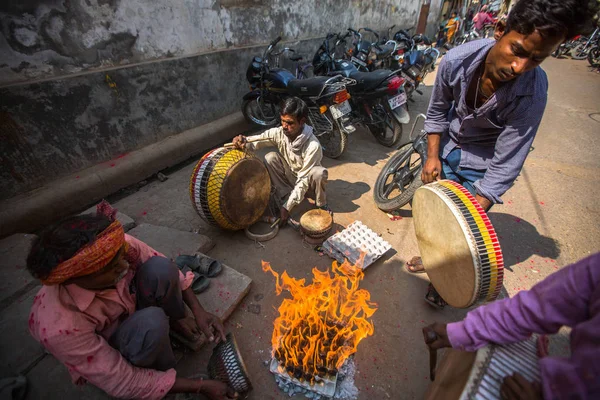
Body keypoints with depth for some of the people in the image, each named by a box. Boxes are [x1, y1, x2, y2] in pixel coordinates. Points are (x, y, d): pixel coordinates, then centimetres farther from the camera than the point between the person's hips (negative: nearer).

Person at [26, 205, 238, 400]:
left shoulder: (119, 247, -30)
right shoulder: (61, 326, -37)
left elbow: (169, 272, -12)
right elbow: (122, 382, -28)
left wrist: (199, 312, -21)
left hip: (132, 310, 4)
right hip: (104, 354, -3)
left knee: (160, 268, -27)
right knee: (151, 322, -36)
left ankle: (175, 324, 2)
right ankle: (164, 370, -3)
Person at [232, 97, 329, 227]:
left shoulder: (313, 146, -33)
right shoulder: (279, 133, -20)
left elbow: (303, 180, -32)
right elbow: (256, 140, -16)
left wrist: (287, 207, -32)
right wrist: (242, 141, -41)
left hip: (307, 182, -3)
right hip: (290, 177, 3)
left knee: (319, 173, -37)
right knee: (270, 158, -21)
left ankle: (321, 204, -5)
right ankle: (284, 196, -8)